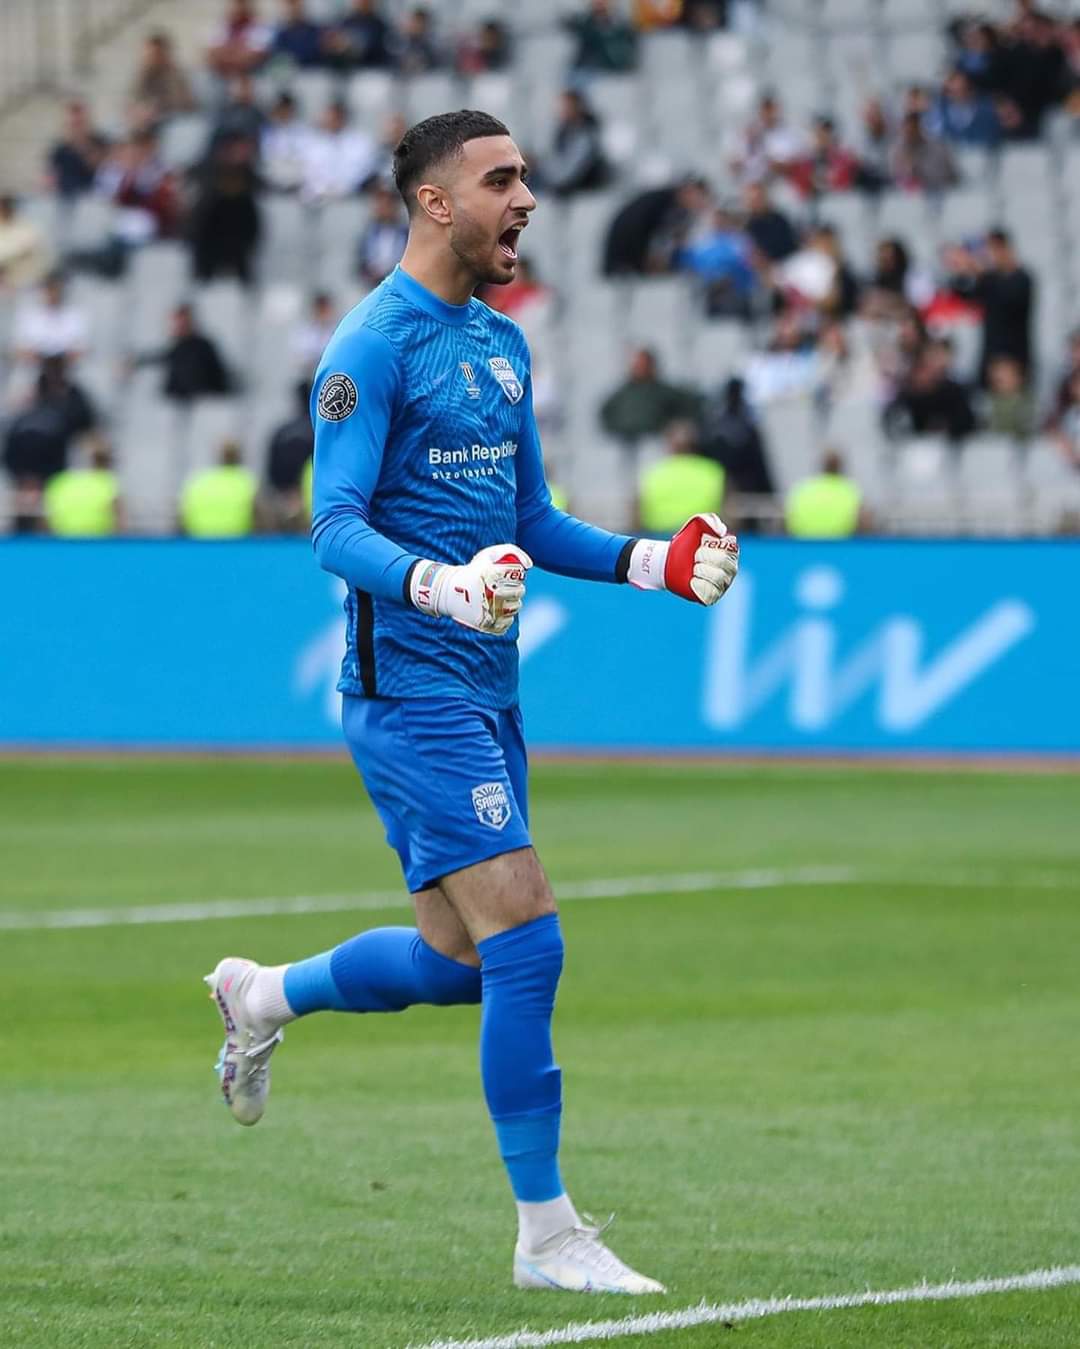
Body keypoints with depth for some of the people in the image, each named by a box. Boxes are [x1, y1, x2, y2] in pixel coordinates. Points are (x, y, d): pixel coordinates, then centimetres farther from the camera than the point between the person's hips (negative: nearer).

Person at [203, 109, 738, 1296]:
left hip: (484, 688, 9)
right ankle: (546, 1234, -5)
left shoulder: (502, 345, 15)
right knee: (526, 943, -13)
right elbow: (337, 529, -18)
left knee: (459, 959, 14)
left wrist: (652, 564, 11)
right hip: (410, 690, -9)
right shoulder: (373, 345, -11)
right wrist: (443, 585, -35)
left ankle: (260, 997, 39)